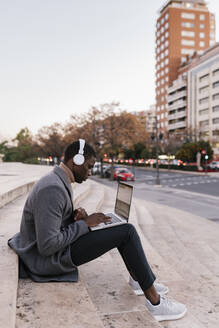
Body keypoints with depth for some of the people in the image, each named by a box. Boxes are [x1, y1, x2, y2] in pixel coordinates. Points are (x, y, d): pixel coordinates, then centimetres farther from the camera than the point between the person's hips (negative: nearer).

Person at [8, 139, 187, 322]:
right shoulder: (52, 189, -26)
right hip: (48, 259, -10)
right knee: (127, 232, -13)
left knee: (123, 229, 12)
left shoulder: (59, 182, 7)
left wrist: (76, 215, -3)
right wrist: (84, 223, -18)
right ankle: (156, 303, -2)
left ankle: (140, 280, 24)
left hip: (57, 244, 10)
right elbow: (47, 246, -28)